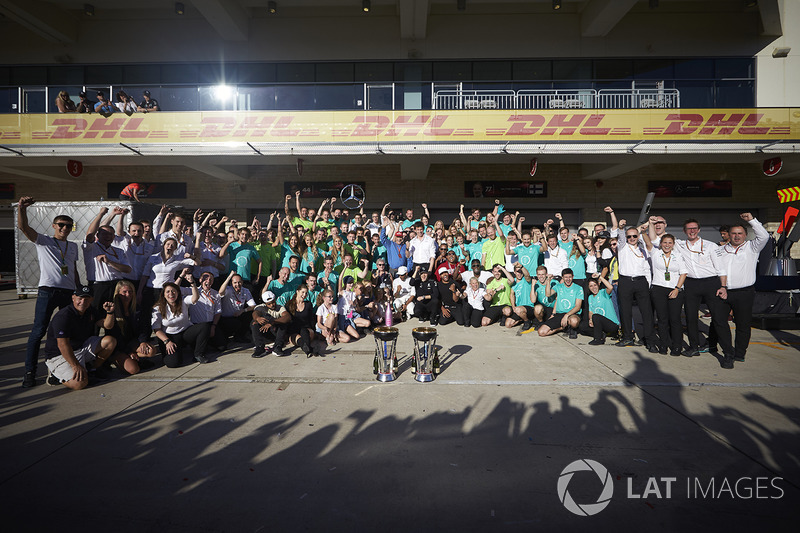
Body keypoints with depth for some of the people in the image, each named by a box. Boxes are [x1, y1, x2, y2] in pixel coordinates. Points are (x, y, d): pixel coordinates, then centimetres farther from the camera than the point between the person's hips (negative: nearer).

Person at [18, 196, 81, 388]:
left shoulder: (73, 246, 18)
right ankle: (30, 372, 0)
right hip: (47, 291, -4)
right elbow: (23, 227, -11)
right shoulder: (43, 241, 6)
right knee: (38, 331, -6)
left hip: (69, 292, 4)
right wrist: (22, 208, -28)